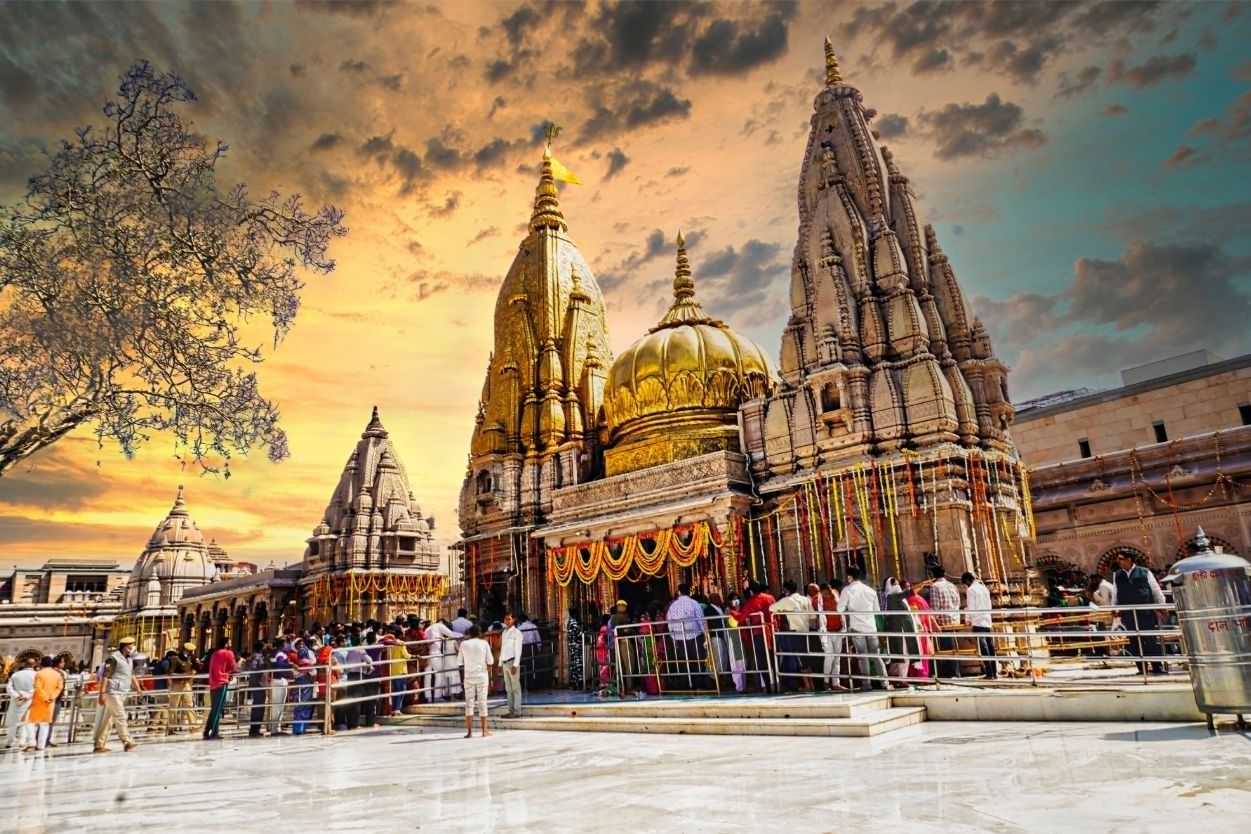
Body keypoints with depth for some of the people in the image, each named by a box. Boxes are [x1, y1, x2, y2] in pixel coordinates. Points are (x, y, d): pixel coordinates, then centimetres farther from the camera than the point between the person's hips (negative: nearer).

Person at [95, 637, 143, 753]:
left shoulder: (129, 660, 15)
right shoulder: (114, 658, -11)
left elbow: (131, 674, 24)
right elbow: (106, 676, -15)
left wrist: (138, 687, 20)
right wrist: (102, 693, -19)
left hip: (122, 693, 8)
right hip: (113, 692, -8)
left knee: (108, 719, 10)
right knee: (120, 717, -8)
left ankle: (99, 745, 14)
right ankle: (127, 742, -8)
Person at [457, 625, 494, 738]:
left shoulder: (464, 644, 0)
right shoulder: (484, 643, -2)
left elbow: (459, 662, 2)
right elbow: (490, 661, -3)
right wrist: (489, 675, 12)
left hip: (468, 677, 1)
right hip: (482, 676, -1)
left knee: (469, 703, 3)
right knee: (482, 702, 5)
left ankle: (469, 731, 0)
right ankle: (484, 730, 7)